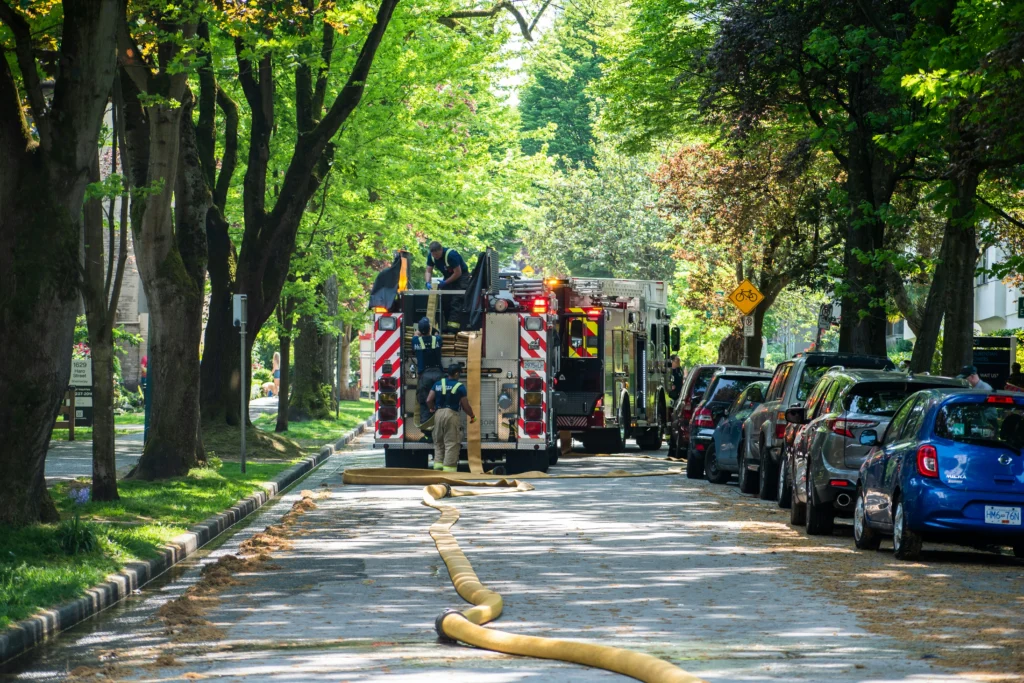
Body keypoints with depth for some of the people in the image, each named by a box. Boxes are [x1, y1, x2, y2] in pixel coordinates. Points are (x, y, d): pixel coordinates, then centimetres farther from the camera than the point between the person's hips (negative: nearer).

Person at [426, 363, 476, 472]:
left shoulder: (438, 384, 10)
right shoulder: (459, 386, -2)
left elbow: (429, 400, 6)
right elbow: (465, 406, -2)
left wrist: (432, 409, 28)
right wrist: (472, 416, 16)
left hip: (438, 413, 4)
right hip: (451, 414, -4)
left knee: (438, 442, 15)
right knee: (451, 443, -2)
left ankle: (438, 464, 8)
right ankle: (449, 467, -6)